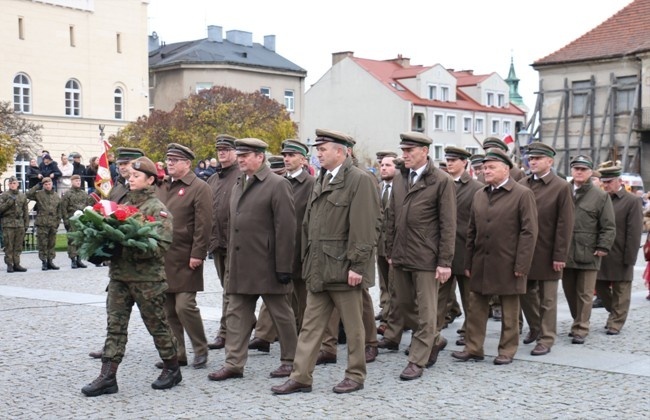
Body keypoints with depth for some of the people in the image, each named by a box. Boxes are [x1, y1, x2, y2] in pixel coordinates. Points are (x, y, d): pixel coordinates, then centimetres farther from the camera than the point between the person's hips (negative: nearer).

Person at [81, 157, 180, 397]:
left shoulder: (157, 209, -8)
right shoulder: (124, 204, 13)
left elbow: (161, 246, -17)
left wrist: (130, 249, -25)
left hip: (146, 277, -6)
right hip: (119, 274, 6)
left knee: (157, 324, 6)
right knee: (115, 324, 3)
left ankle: (172, 369, 22)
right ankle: (107, 376, 5)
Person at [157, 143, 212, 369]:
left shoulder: (199, 188, -7)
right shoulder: (162, 187, 15)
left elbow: (203, 225, -13)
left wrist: (197, 254, -17)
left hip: (185, 259, -7)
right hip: (162, 257, 7)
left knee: (184, 306, -9)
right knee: (168, 309, 10)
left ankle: (201, 350, 9)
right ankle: (176, 353, 20)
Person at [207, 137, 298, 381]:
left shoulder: (277, 185, -10)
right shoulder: (238, 186, 15)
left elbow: (285, 229, -14)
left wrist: (283, 267, -17)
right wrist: (231, 260, 14)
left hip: (267, 266, -7)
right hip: (240, 266, 7)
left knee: (281, 315, 6)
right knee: (236, 314, 7)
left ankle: (289, 360, 19)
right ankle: (234, 363, 13)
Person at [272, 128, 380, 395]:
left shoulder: (360, 180, -10)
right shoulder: (320, 180, 14)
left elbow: (365, 227, -16)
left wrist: (357, 265, -19)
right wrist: (307, 260, 13)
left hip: (343, 269, -7)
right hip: (317, 268, 7)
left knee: (353, 326, 7)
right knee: (310, 325, 8)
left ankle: (356, 376, 20)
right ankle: (301, 377, 13)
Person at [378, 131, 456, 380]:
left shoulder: (441, 181, -8)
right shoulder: (401, 180, 11)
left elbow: (448, 225, -10)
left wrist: (445, 262, -13)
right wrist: (390, 252, 13)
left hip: (426, 259, -7)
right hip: (401, 257, 7)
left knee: (425, 311, 1)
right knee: (404, 306, 15)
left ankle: (417, 361, 9)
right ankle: (434, 340, 35)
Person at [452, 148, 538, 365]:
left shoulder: (523, 194, -7)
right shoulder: (479, 195, 11)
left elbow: (529, 232, -10)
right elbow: (472, 231, 13)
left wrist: (521, 265, -15)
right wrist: (468, 263, 9)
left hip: (507, 264, -5)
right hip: (480, 263, 5)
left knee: (509, 311, 7)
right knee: (476, 308, 9)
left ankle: (507, 350, 17)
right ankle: (473, 348, 18)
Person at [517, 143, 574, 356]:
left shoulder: (561, 187, -7)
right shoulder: (522, 185, 5)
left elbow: (565, 224, -10)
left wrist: (560, 256, -13)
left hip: (547, 253, -4)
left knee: (547, 299, 4)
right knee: (526, 293, 14)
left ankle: (546, 339, 15)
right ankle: (535, 327, 35)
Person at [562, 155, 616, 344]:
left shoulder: (601, 196, 1)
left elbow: (609, 227, 1)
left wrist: (603, 247, -8)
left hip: (587, 253, -3)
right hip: (565, 252, 3)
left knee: (584, 294, 2)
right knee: (569, 291, 12)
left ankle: (580, 329, 9)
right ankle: (577, 322, 28)